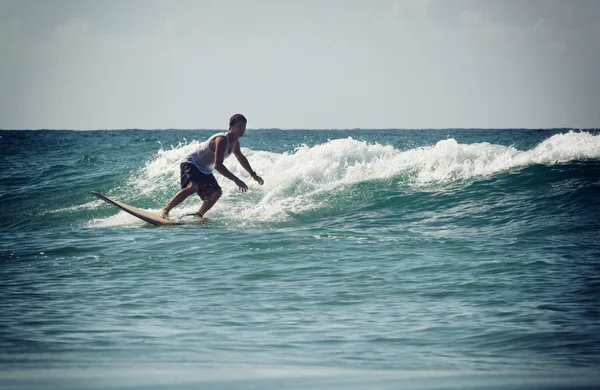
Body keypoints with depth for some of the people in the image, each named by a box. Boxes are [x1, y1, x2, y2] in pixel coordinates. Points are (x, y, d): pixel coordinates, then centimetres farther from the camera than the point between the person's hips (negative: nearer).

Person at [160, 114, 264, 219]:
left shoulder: (235, 143, 3)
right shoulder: (222, 140, -27)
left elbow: (241, 158, 27)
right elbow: (218, 165, -35)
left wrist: (253, 174, 32)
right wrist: (236, 180, -35)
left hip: (204, 171, 10)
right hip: (190, 164, -10)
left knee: (216, 193, -1)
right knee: (192, 187, -33)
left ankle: (198, 215, 4)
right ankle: (165, 210, -33)